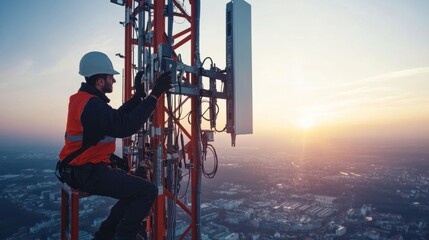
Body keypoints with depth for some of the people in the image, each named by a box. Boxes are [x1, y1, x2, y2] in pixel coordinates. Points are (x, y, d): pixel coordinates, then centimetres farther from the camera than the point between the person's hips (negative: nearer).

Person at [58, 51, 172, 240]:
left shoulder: (83, 99, 11)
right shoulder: (92, 105, -21)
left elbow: (118, 118, 13)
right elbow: (125, 127, -32)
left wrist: (138, 96, 8)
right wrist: (154, 96, -28)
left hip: (81, 169, 10)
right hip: (88, 173, -10)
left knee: (135, 186, 22)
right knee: (148, 191, -15)